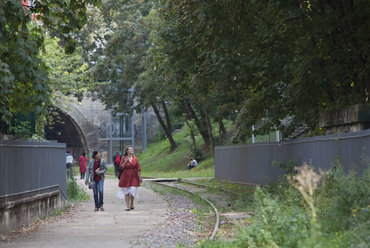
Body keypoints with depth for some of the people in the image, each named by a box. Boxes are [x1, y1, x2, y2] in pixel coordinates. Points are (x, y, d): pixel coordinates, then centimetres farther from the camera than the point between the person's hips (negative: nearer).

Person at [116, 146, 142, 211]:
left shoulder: (135, 158, 4)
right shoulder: (123, 158, -1)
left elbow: (138, 169, 6)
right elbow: (121, 168, -3)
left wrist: (140, 177, 4)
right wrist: (125, 162, -17)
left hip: (133, 177, 1)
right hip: (125, 177, -1)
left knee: (132, 191, -8)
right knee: (126, 193, 0)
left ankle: (132, 204, 16)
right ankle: (127, 206, 7)